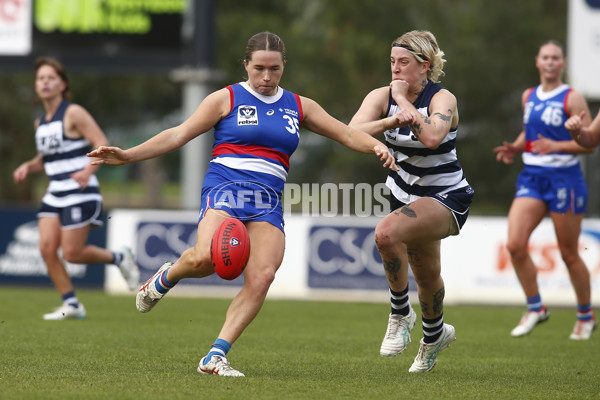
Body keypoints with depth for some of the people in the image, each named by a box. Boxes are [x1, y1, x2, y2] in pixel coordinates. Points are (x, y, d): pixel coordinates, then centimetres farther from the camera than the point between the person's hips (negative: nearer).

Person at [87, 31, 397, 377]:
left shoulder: (299, 106, 18)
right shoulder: (228, 99, 7)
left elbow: (345, 133, 18)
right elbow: (180, 134, 4)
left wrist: (374, 145, -4)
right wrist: (128, 155, -5)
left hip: (268, 202, 4)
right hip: (225, 188, -4)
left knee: (262, 277, -20)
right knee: (205, 259, -32)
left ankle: (216, 356, -16)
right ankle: (166, 277, 4)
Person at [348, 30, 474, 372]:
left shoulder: (442, 98, -19)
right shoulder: (382, 96, -7)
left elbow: (432, 137, -40)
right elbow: (353, 133, -26)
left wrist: (403, 100, -29)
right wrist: (391, 121, -42)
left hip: (447, 198, -6)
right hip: (407, 193, 6)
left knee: (387, 233, -32)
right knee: (426, 273, 20)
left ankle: (401, 314, -11)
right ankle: (435, 332, 51)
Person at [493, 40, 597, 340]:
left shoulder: (571, 99, -7)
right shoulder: (528, 97, 11)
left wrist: (557, 146, -24)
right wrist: (515, 148, 6)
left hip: (564, 178, -5)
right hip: (531, 178, 5)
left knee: (569, 254, 3)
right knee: (515, 244, -11)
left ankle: (586, 316, 21)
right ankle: (535, 308, 4)